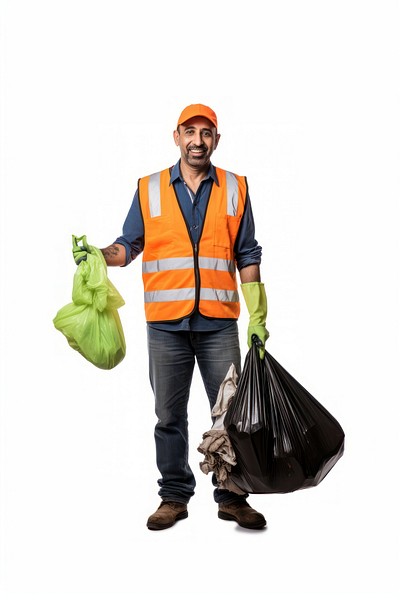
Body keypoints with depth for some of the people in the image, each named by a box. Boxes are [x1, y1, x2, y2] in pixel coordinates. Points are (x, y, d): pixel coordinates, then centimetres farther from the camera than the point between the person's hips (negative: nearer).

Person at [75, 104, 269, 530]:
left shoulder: (235, 189, 8)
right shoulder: (149, 189, 8)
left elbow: (247, 256, 8)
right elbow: (130, 245, 9)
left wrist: (257, 317, 3)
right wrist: (99, 256, -13)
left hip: (219, 323, 0)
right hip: (166, 323, 0)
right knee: (169, 415, 7)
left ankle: (232, 496, 17)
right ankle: (174, 496, 21)